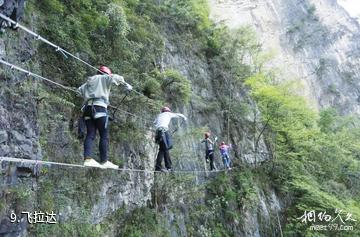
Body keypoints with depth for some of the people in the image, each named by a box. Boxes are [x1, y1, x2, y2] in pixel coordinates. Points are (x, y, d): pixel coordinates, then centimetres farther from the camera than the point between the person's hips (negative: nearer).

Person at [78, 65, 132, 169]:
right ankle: (104, 161, -9)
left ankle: (87, 159, -16)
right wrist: (126, 84, 6)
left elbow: (80, 90, 23)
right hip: (99, 107, -6)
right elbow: (115, 77, -5)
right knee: (104, 136, -6)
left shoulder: (89, 80, 29)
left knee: (90, 135, -2)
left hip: (88, 108, 6)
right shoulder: (104, 78, 12)